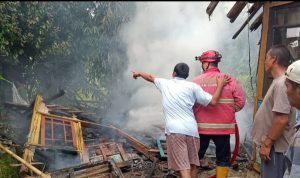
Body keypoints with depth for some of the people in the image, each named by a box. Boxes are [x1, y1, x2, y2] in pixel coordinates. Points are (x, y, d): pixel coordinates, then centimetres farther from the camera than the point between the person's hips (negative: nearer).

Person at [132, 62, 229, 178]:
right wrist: (220, 84, 14)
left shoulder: (164, 84, 12)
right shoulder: (192, 86, 7)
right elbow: (213, 101, 2)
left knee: (183, 167, -6)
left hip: (174, 130, -1)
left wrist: (139, 73, 53)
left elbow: (150, 77, 33)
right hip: (191, 129, 1)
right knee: (193, 164, 18)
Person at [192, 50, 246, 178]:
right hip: (223, 126, 0)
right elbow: (240, 102, -4)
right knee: (223, 158, 14)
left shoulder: (196, 81, -9)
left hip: (201, 126, 0)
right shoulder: (230, 80, -7)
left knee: (196, 155, 16)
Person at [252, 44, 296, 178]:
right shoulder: (278, 82, 11)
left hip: (275, 147, -10)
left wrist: (267, 144, -21)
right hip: (271, 144, 10)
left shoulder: (282, 84, -21)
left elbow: (282, 119, -26)